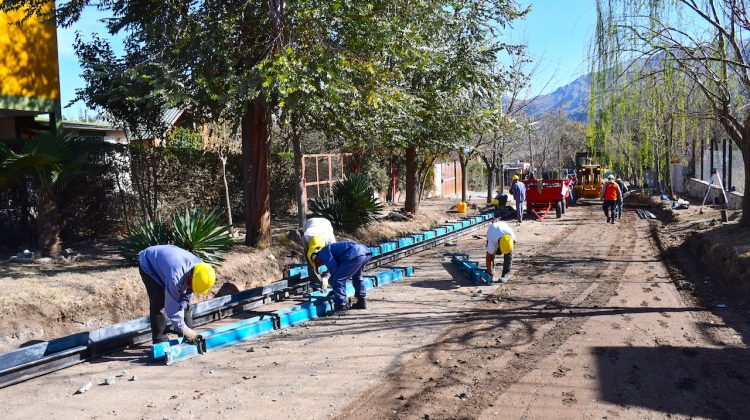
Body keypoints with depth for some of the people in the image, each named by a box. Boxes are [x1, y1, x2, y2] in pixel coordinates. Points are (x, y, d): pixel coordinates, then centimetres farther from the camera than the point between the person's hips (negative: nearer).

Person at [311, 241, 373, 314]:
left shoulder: (323, 253, 7)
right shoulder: (330, 249, 35)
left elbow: (333, 268, -1)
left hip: (356, 255, -10)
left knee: (337, 280, -2)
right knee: (357, 277, 33)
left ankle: (341, 306, 0)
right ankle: (362, 302, 41)